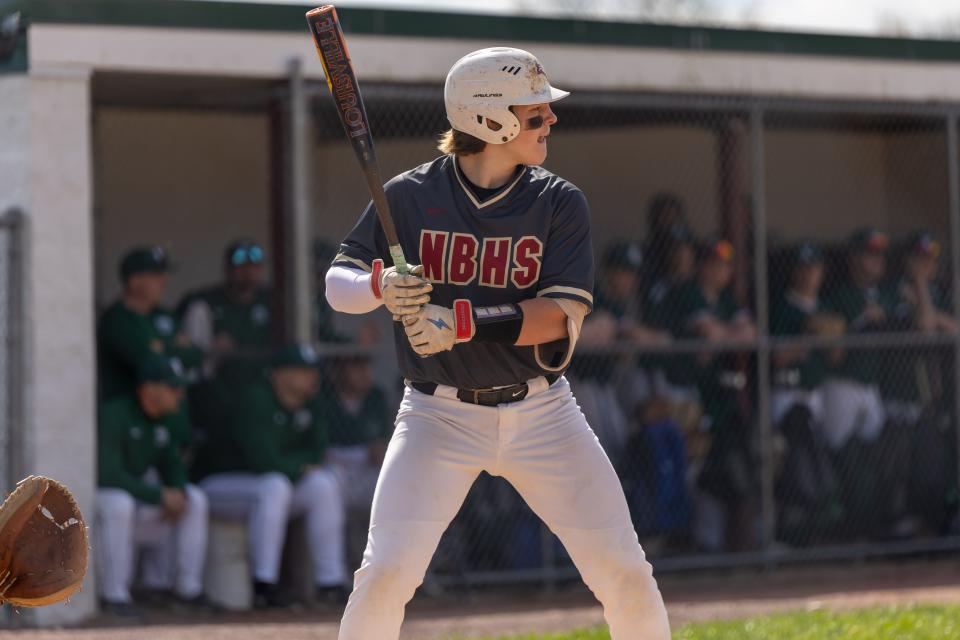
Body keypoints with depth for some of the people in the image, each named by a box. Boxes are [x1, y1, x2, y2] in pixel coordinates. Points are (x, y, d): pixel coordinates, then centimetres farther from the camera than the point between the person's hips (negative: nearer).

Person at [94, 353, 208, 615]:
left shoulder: (161, 421, 2)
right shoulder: (114, 414, -25)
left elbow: (171, 466, 12)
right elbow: (108, 476, -32)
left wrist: (179, 493, -12)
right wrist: (160, 495, -27)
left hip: (134, 498, 8)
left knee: (194, 500, 0)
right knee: (118, 504, -40)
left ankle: (189, 588, 3)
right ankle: (114, 595, -28)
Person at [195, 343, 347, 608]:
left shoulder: (310, 405, 2)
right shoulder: (255, 400, -22)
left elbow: (316, 452, 2)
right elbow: (263, 460, -28)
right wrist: (300, 468, -13)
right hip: (219, 484, -8)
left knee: (324, 483, -14)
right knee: (274, 485, -36)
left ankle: (330, 582, -15)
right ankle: (263, 584, -34)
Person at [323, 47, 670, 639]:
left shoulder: (560, 203, -3)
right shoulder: (410, 197, -4)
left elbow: (562, 316, -13)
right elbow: (338, 285, 1)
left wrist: (461, 322, -26)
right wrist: (383, 286, -23)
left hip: (540, 413, 1)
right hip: (439, 414, -1)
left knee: (626, 574, 0)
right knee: (387, 571, -14)